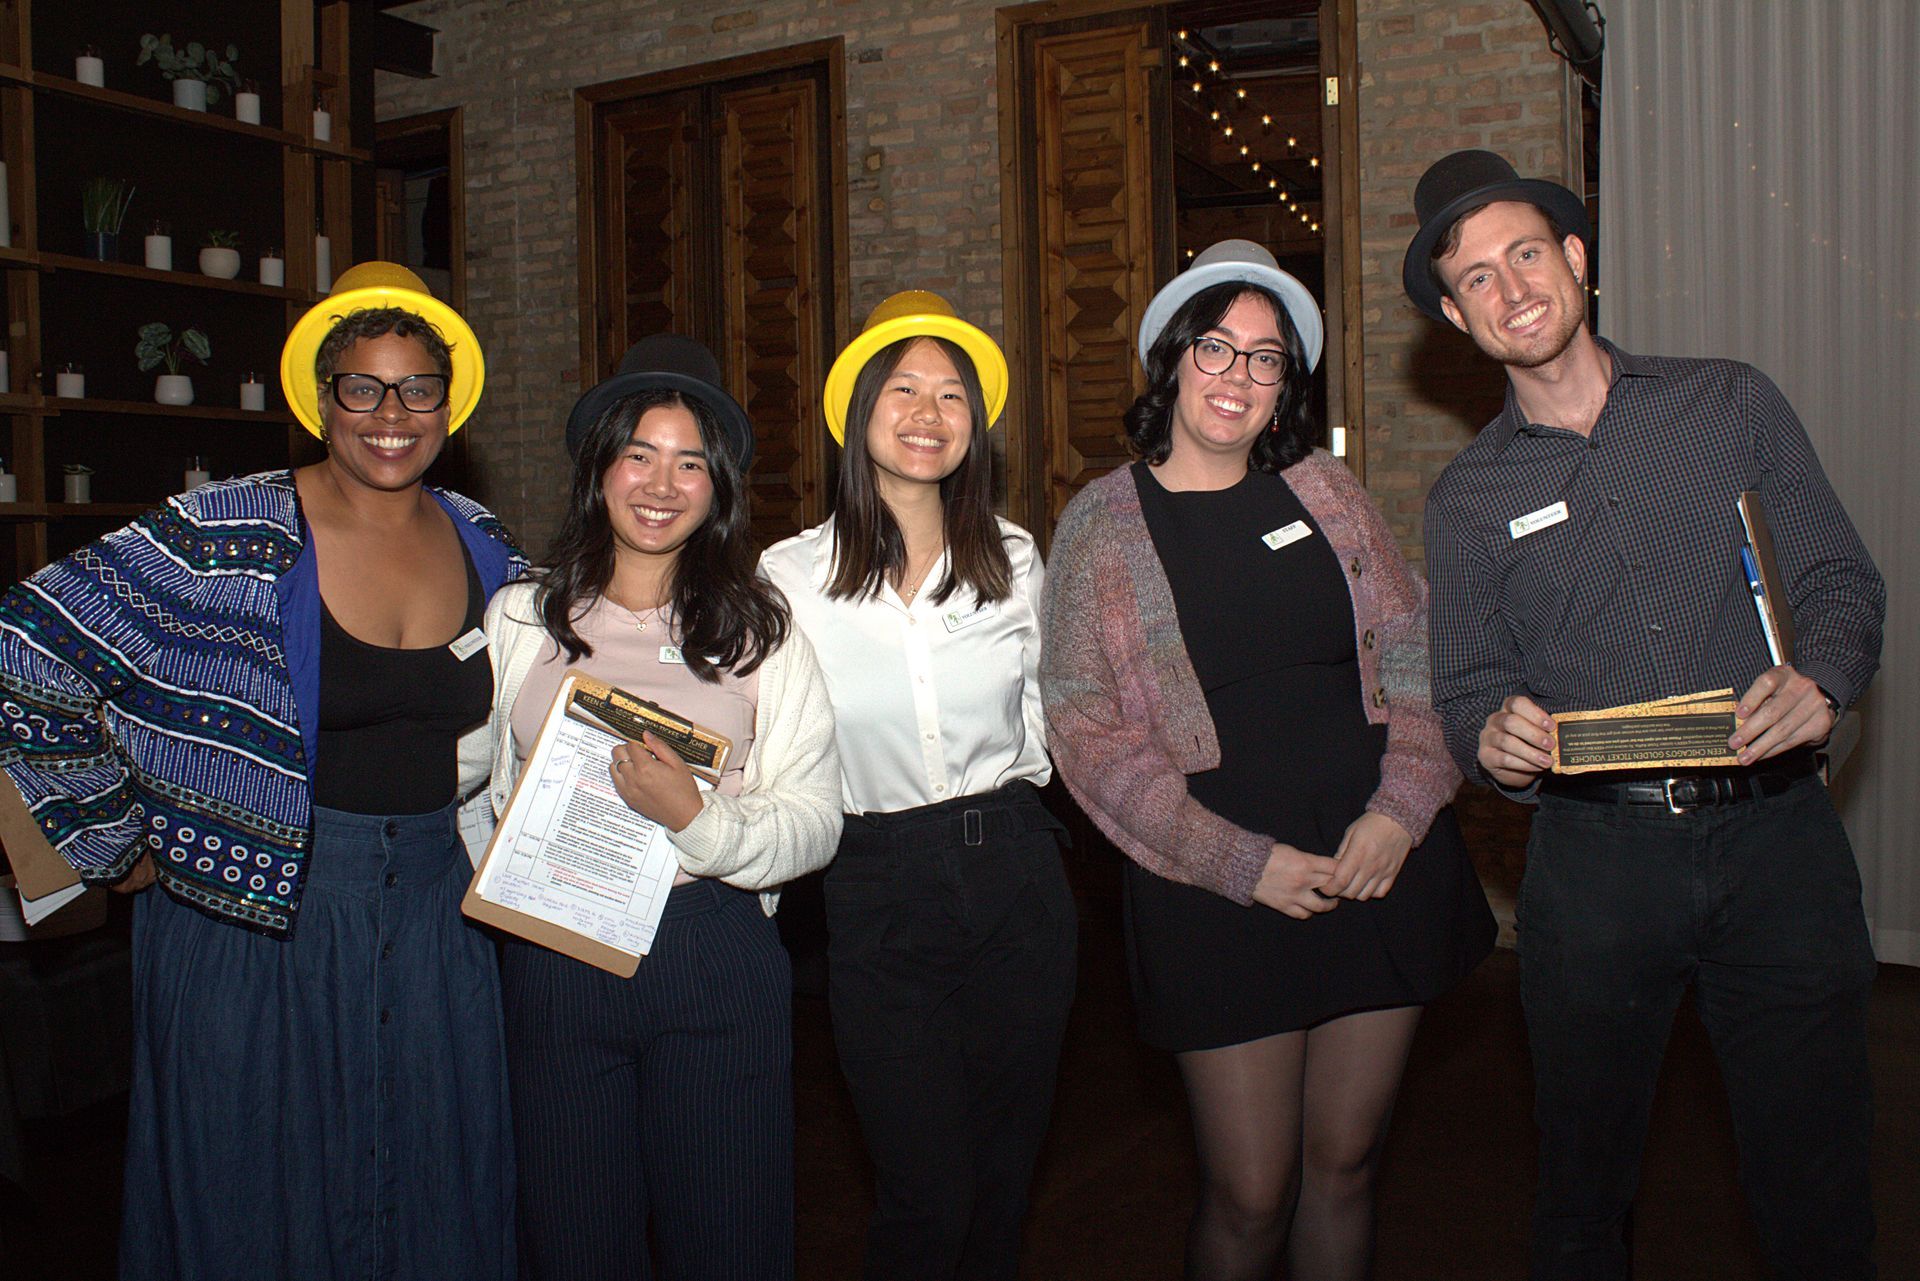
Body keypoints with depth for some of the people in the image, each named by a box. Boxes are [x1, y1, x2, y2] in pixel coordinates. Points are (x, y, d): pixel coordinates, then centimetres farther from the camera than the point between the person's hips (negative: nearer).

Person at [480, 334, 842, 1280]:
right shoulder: (519, 619, 7)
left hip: (717, 961, -1)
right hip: (552, 964, 2)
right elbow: (474, 785, 12)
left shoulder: (760, 628, 0)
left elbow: (816, 822, -4)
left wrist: (699, 820, -20)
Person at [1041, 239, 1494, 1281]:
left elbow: (1414, 651, 8)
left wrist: (1401, 808, -8)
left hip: (1381, 856, 3)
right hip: (1221, 884, -3)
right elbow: (1089, 733, -5)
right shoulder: (1102, 523, 0)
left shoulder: (1323, 489, 10)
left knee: (1343, 1162, 13)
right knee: (1248, 1195, 2)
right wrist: (1241, 863, -12)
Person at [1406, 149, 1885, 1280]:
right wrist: (1493, 739, -16)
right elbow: (1466, 688, 7)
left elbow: (1842, 579, 8)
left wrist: (1821, 680, -14)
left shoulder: (1732, 403, 8)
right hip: (1595, 856, 0)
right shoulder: (1469, 497, 8)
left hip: (1775, 834, 0)